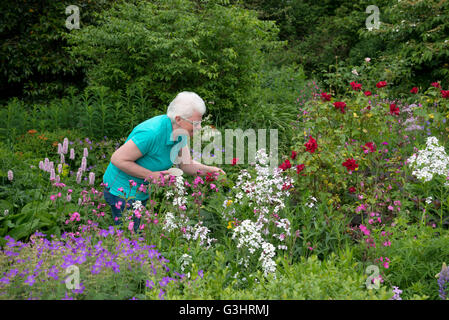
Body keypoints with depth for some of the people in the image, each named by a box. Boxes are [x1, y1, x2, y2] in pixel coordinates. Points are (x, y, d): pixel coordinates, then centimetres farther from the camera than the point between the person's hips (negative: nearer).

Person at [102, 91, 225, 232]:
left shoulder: (179, 132, -6)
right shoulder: (153, 132, -32)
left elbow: (186, 164, 5)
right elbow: (118, 159, -27)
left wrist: (208, 170, -13)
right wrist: (151, 176, -24)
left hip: (141, 192, 8)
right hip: (122, 190, -8)